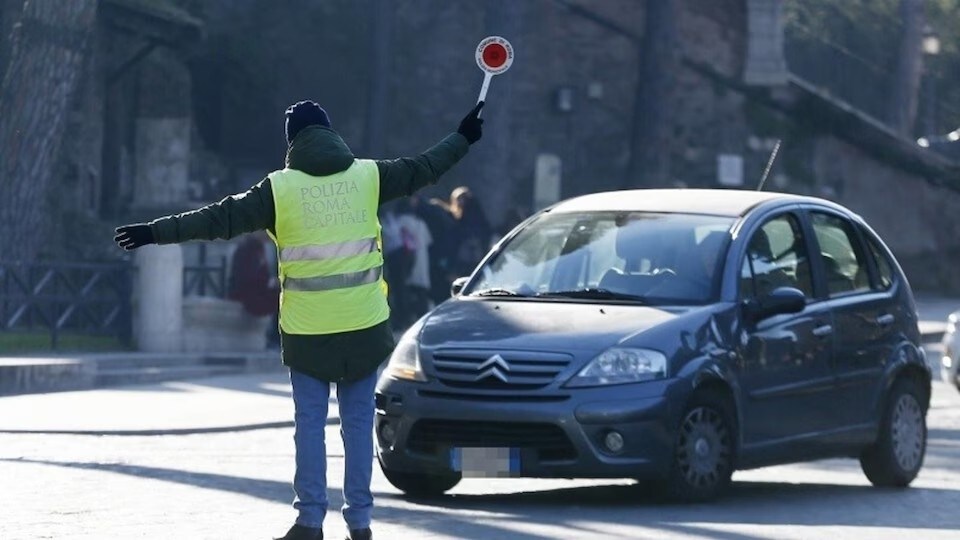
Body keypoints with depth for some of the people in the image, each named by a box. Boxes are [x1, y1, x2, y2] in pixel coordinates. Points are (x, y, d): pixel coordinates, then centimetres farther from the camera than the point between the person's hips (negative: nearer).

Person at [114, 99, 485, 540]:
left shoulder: (280, 188, -5)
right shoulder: (368, 176, 2)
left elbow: (220, 220, -7)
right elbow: (421, 171, 13)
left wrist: (155, 232, -3)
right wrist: (462, 138, 28)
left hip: (307, 330, -2)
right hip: (364, 324, 2)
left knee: (310, 424, 5)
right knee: (359, 423, 7)